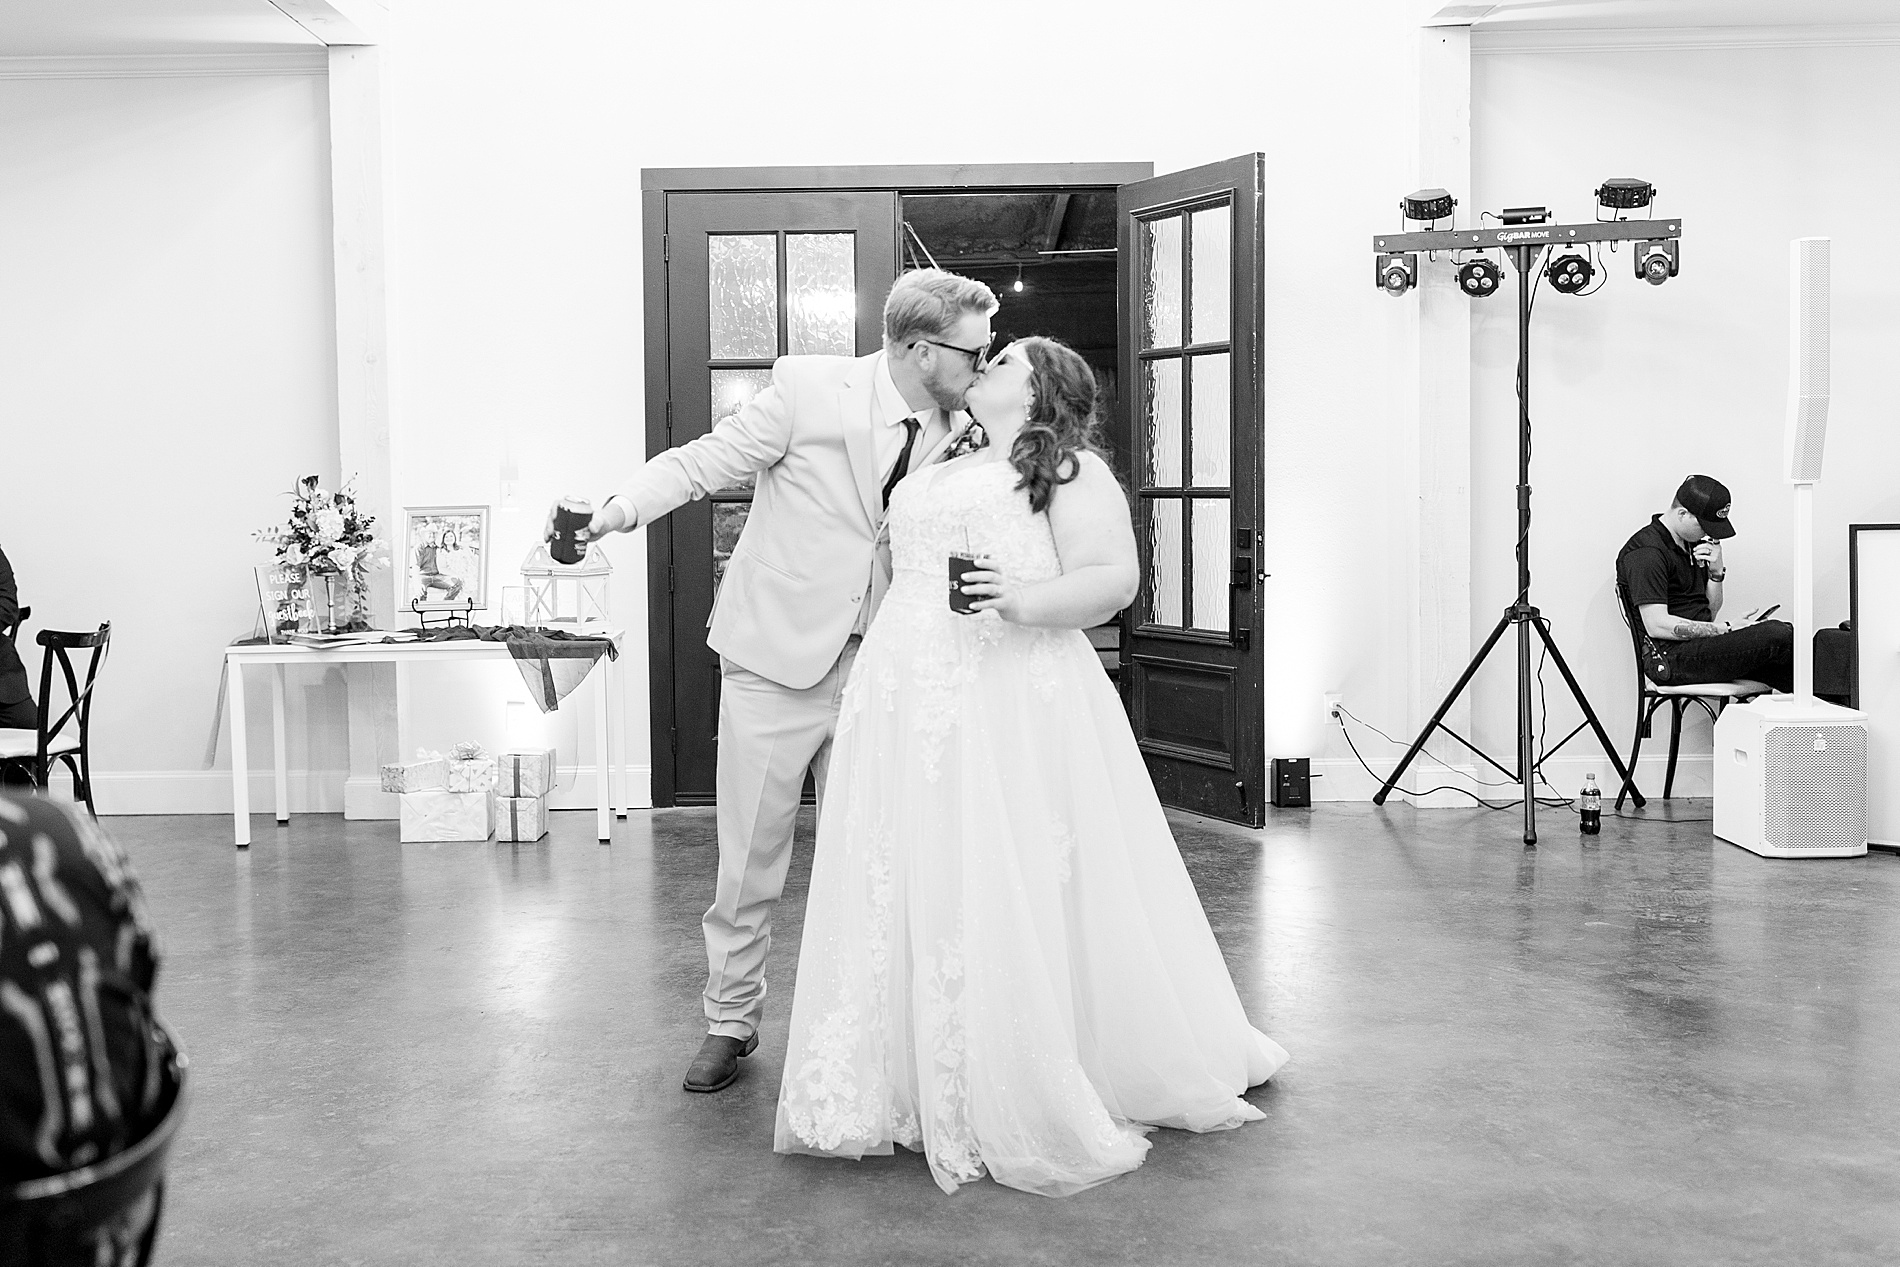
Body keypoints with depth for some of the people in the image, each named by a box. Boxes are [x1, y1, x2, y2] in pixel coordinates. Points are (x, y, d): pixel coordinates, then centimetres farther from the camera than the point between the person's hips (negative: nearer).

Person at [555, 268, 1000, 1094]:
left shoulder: (958, 432, 2)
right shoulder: (808, 390, -12)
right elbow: (699, 465, -11)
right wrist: (611, 511, -26)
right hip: (778, 660, -3)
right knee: (750, 861, 5)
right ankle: (731, 1020, 24)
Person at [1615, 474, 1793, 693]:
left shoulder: (1694, 544, 18)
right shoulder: (1646, 553, -12)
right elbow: (1658, 626, -20)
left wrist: (1716, 572, 2)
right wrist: (1728, 629, -16)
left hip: (1701, 644, 9)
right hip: (1671, 658, -9)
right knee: (1776, 635, -20)